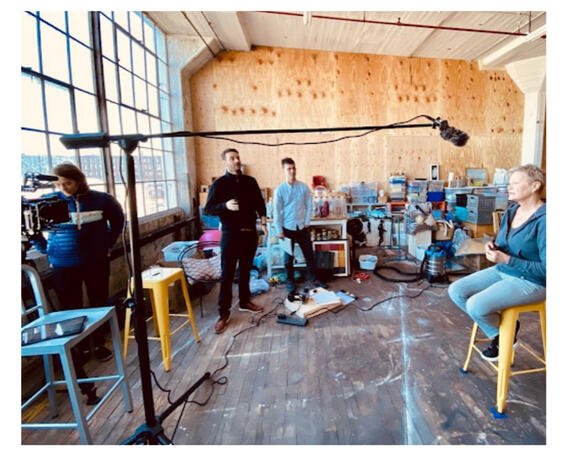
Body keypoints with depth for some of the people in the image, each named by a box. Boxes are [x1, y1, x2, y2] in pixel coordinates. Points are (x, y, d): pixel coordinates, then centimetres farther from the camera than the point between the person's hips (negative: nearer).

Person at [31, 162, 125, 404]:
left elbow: (118, 219, 12)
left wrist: (108, 244, 9)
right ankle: (79, 349, 22)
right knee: (71, 309, 3)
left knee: (99, 304, 12)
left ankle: (99, 344, 31)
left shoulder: (100, 199, -4)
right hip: (64, 266, -1)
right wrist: (45, 249, -4)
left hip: (96, 262, 1)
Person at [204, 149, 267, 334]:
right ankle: (224, 313, 6)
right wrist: (225, 206, -26)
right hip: (231, 234, -4)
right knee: (227, 274, -2)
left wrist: (263, 223, 4)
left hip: (250, 232, 4)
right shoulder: (219, 184, -5)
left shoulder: (250, 181, 8)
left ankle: (245, 301, 31)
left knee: (246, 270, 15)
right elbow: (207, 210, -9)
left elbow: (260, 204, 15)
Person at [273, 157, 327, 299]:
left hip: (302, 227, 2)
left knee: (309, 254, 11)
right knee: (289, 258, 8)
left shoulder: (304, 187, -2)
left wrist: (307, 222, -2)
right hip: (288, 228, -2)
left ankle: (314, 279, 28)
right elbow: (277, 211, -7)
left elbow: (309, 205, 3)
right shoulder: (279, 190, -7)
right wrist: (279, 231, -9)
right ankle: (290, 283, 23)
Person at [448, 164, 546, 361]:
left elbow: (545, 269, -22)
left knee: (476, 305, -25)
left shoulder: (543, 220, -21)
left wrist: (506, 259, -27)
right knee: (456, 290, -5)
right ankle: (500, 328, 11)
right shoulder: (511, 211, 4)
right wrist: (493, 248, -7)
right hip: (502, 271, 8)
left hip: (531, 281, -8)